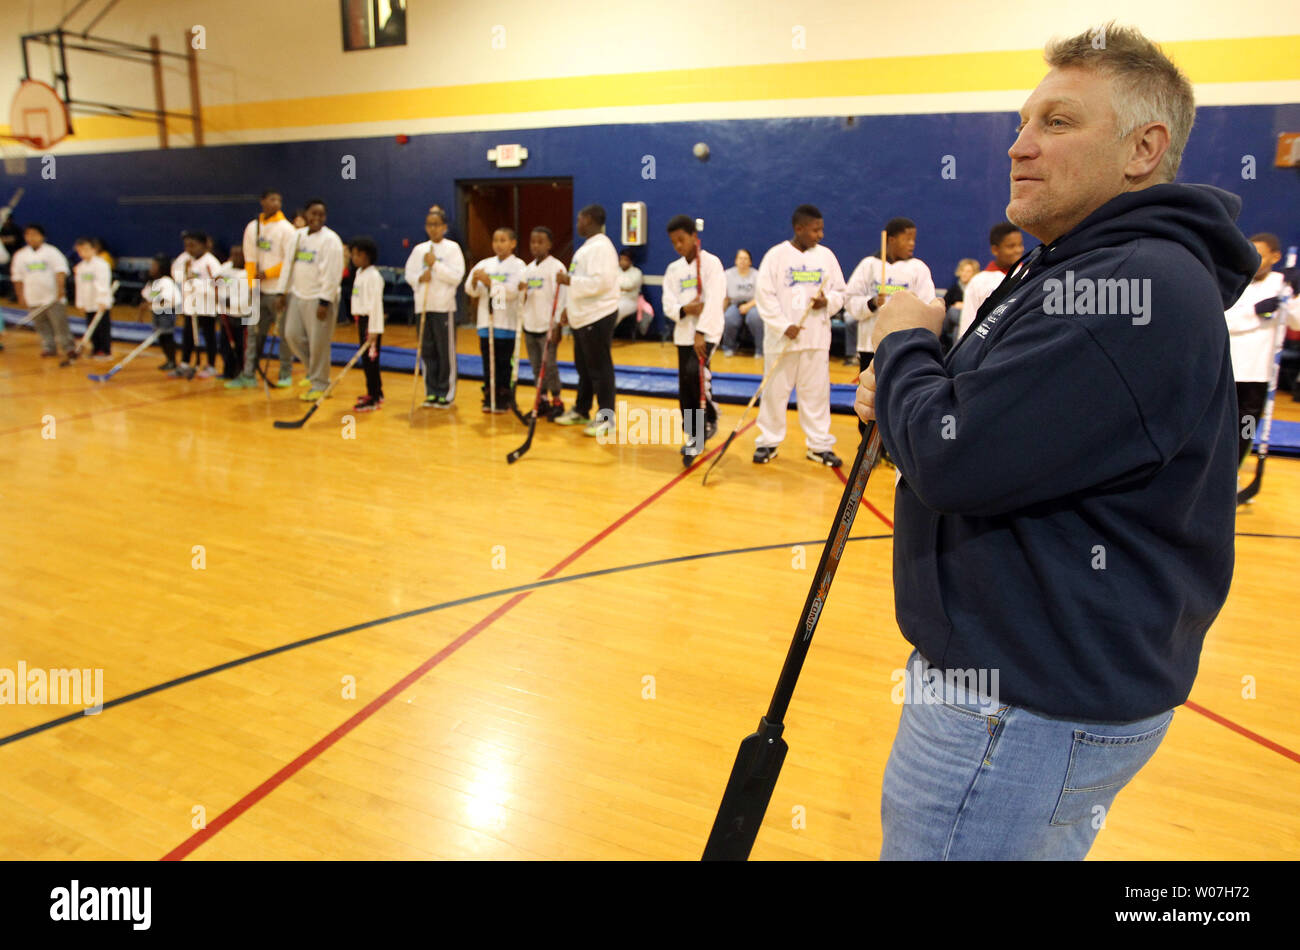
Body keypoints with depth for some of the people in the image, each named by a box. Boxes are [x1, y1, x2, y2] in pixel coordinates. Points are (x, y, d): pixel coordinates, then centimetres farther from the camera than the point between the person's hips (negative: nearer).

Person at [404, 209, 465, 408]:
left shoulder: (452, 248, 1)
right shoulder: (419, 249, 13)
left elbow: (456, 276, -9)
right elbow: (409, 274, 11)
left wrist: (435, 264, -15)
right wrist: (420, 277, -9)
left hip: (444, 306, -4)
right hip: (423, 305, 4)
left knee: (446, 352, -3)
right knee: (427, 351, 7)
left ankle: (445, 393, 6)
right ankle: (431, 393, 16)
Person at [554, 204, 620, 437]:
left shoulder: (600, 247, -16)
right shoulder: (588, 246, 17)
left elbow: (600, 282, -27)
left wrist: (569, 281, -19)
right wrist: (569, 308, 19)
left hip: (597, 317, -11)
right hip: (583, 317, 11)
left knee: (599, 368, -5)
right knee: (583, 365, 18)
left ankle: (606, 419, 3)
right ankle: (581, 411, 30)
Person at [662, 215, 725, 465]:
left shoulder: (711, 263, -6)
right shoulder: (673, 270, 10)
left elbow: (714, 301, -16)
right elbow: (668, 305, 3)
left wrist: (701, 333, -23)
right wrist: (684, 309, -19)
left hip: (707, 331, -6)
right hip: (683, 333, 6)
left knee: (694, 371, -28)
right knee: (684, 387, 5)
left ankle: (710, 416, -5)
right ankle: (694, 437, 18)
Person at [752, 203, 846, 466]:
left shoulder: (826, 255, 6)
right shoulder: (776, 255, -5)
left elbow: (840, 292, 11)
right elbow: (765, 295, -8)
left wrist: (828, 301, -12)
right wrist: (784, 326, -15)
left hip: (817, 338, 3)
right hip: (781, 338, -3)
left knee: (817, 392, 6)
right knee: (775, 391, 4)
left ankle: (819, 445, 16)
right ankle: (768, 442, 18)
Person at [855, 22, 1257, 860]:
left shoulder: (1137, 288, -22)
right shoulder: (1078, 270, 13)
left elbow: (955, 459, -29)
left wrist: (902, 343, -11)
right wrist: (907, 406, -1)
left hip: (1030, 707, -10)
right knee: (1041, 845, 27)